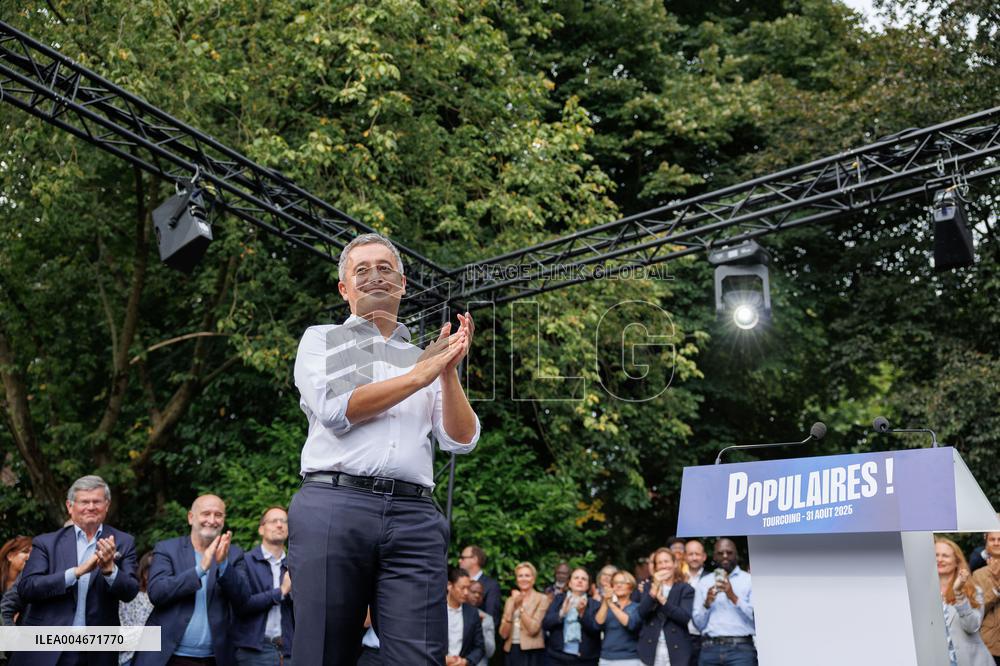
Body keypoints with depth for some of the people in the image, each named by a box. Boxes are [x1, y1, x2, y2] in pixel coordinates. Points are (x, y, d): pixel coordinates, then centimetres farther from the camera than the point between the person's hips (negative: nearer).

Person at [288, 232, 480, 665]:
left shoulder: (424, 357, 22)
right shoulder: (321, 339, 16)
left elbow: (461, 441, 12)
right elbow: (337, 410, -3)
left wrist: (448, 372, -3)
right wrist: (422, 374, -2)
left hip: (414, 517, 2)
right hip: (333, 506, -2)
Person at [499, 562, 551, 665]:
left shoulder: (542, 599, -2)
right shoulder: (510, 600, 12)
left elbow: (533, 629, -14)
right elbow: (503, 634, 2)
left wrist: (520, 606, -12)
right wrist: (512, 607, -9)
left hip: (531, 653, -4)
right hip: (512, 651, 4)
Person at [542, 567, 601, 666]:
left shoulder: (595, 604, 5)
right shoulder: (559, 599, 8)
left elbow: (596, 630, -7)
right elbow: (545, 624, -2)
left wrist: (582, 613, -23)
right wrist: (561, 613, -20)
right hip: (557, 657, 1)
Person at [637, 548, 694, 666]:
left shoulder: (685, 589, 3)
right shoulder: (649, 587, 12)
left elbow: (685, 617, -11)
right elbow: (642, 613, -5)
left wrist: (663, 600, -19)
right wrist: (655, 588, -15)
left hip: (676, 650, -2)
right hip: (651, 649, 2)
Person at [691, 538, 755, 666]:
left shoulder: (749, 580, 6)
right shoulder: (703, 582, 14)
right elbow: (698, 624, 11)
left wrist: (734, 598, -14)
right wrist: (706, 604, -6)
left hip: (741, 648, -3)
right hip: (709, 649, 3)